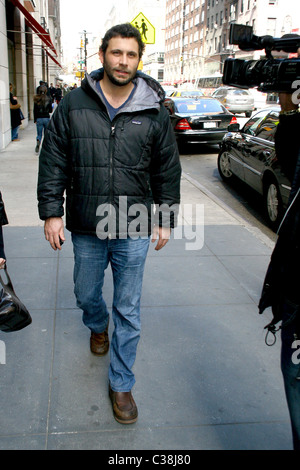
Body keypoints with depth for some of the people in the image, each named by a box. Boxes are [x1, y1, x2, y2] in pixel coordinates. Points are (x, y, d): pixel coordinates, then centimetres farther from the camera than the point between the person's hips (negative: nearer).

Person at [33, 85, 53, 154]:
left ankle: (38, 143, -22)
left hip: (39, 119, 0)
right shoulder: (48, 99, -6)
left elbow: (34, 111, -2)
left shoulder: (36, 99, -4)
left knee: (39, 134, 6)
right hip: (46, 118, 0)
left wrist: (35, 120, 6)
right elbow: (50, 110, -2)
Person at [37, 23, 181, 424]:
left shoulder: (154, 112, -1)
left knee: (128, 311, 7)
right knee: (86, 295, 20)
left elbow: (168, 170, 6)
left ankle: (121, 384, 25)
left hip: (134, 231, -1)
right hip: (86, 229, 1)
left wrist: (165, 220, 6)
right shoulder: (73, 105, -1)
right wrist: (51, 212, -3)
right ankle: (98, 327, 57)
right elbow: (53, 162, 2)